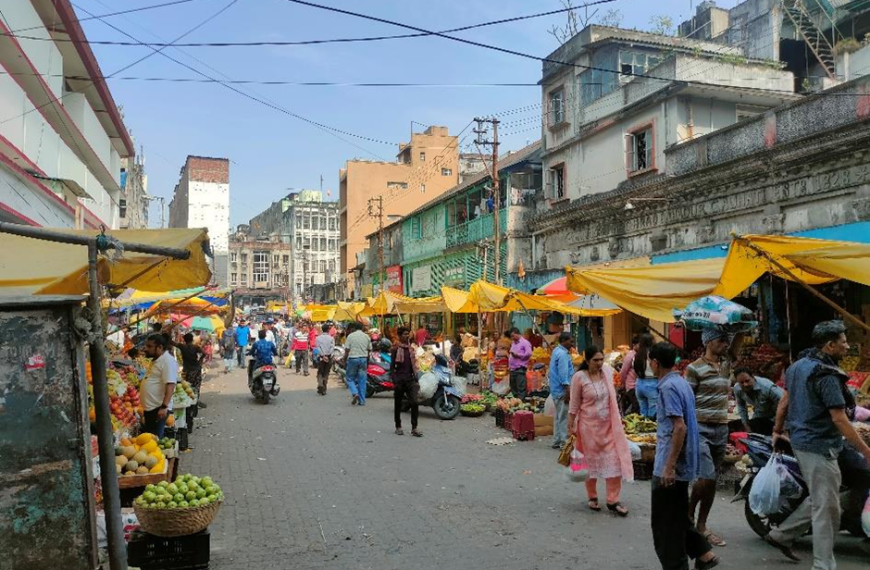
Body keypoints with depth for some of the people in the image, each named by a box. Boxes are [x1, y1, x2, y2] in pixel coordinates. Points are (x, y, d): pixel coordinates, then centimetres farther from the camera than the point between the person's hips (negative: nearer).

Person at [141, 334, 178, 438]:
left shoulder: (168, 361, -16)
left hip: (158, 408, -10)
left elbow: (170, 386, -24)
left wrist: (164, 407, -29)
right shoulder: (155, 360, 14)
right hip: (149, 407, 10)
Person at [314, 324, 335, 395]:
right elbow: (332, 348, -10)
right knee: (326, 373, 10)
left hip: (321, 357, 0)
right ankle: (324, 390, 10)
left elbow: (318, 348, -7)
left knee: (320, 373, 11)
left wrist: (323, 356, -12)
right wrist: (328, 356, -13)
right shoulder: (331, 338, 0)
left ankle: (320, 385, -13)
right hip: (329, 357, 0)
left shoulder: (318, 338, 2)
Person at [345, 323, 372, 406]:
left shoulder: (351, 336, -2)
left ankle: (354, 393, -13)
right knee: (362, 380, 7)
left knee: (350, 378, 11)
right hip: (363, 359, 3)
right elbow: (369, 350, 6)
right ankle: (362, 401, 8)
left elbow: (347, 349, -6)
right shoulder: (367, 337, 6)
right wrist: (367, 361, 15)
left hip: (353, 358, -3)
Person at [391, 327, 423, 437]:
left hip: (410, 379, 4)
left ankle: (414, 428, -6)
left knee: (414, 403, -9)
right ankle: (398, 427, 20)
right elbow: (392, 366, -6)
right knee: (398, 404, 7)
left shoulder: (411, 349, 13)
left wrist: (416, 379, 12)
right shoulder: (396, 349, -3)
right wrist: (394, 380, -14)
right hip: (400, 379, -4)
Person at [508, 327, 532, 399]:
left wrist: (518, 355, -15)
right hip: (512, 369, 9)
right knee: (513, 387, 12)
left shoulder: (525, 343, -5)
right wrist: (509, 365, 16)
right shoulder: (513, 343, 20)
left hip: (520, 369, -8)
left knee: (521, 387, -9)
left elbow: (529, 353, -16)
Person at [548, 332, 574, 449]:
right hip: (562, 391, -10)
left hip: (556, 390, 10)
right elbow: (563, 375, -22)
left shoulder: (557, 351, 15)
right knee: (564, 417, -5)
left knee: (559, 416, 15)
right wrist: (568, 392, -22)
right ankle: (564, 442, -1)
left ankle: (557, 441, 21)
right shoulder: (562, 354, -17)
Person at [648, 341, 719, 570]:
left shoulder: (668, 387, -19)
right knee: (678, 517, 22)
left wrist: (669, 466, -23)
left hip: (670, 467, -10)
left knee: (665, 523, 3)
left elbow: (679, 427, -25)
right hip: (684, 464, 10)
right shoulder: (682, 383, 10)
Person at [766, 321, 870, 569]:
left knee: (819, 500, 20)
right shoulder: (826, 376, -20)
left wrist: (778, 430, 25)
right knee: (827, 508, -2)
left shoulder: (799, 364, 8)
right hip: (819, 446, -10)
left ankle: (781, 535, 27)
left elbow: (784, 401, 16)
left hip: (801, 440, 10)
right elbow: (839, 420, -21)